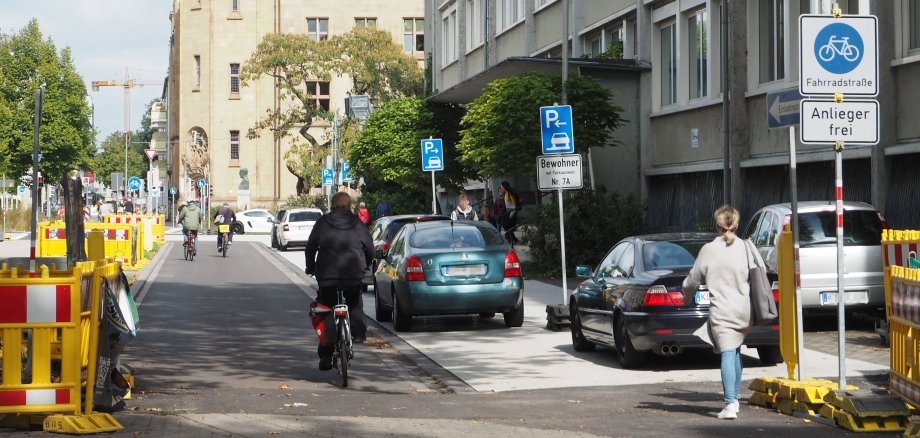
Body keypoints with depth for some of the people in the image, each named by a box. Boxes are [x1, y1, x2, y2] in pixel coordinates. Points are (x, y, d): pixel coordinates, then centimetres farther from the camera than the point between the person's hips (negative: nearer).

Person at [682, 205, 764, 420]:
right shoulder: (747, 247, -1)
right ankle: (735, 398, 27)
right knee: (735, 351, 21)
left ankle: (730, 404, -17)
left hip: (721, 311, -3)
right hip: (745, 311, 3)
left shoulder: (708, 250, -5)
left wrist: (686, 290, 26)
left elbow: (693, 281, 3)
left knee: (728, 354, -6)